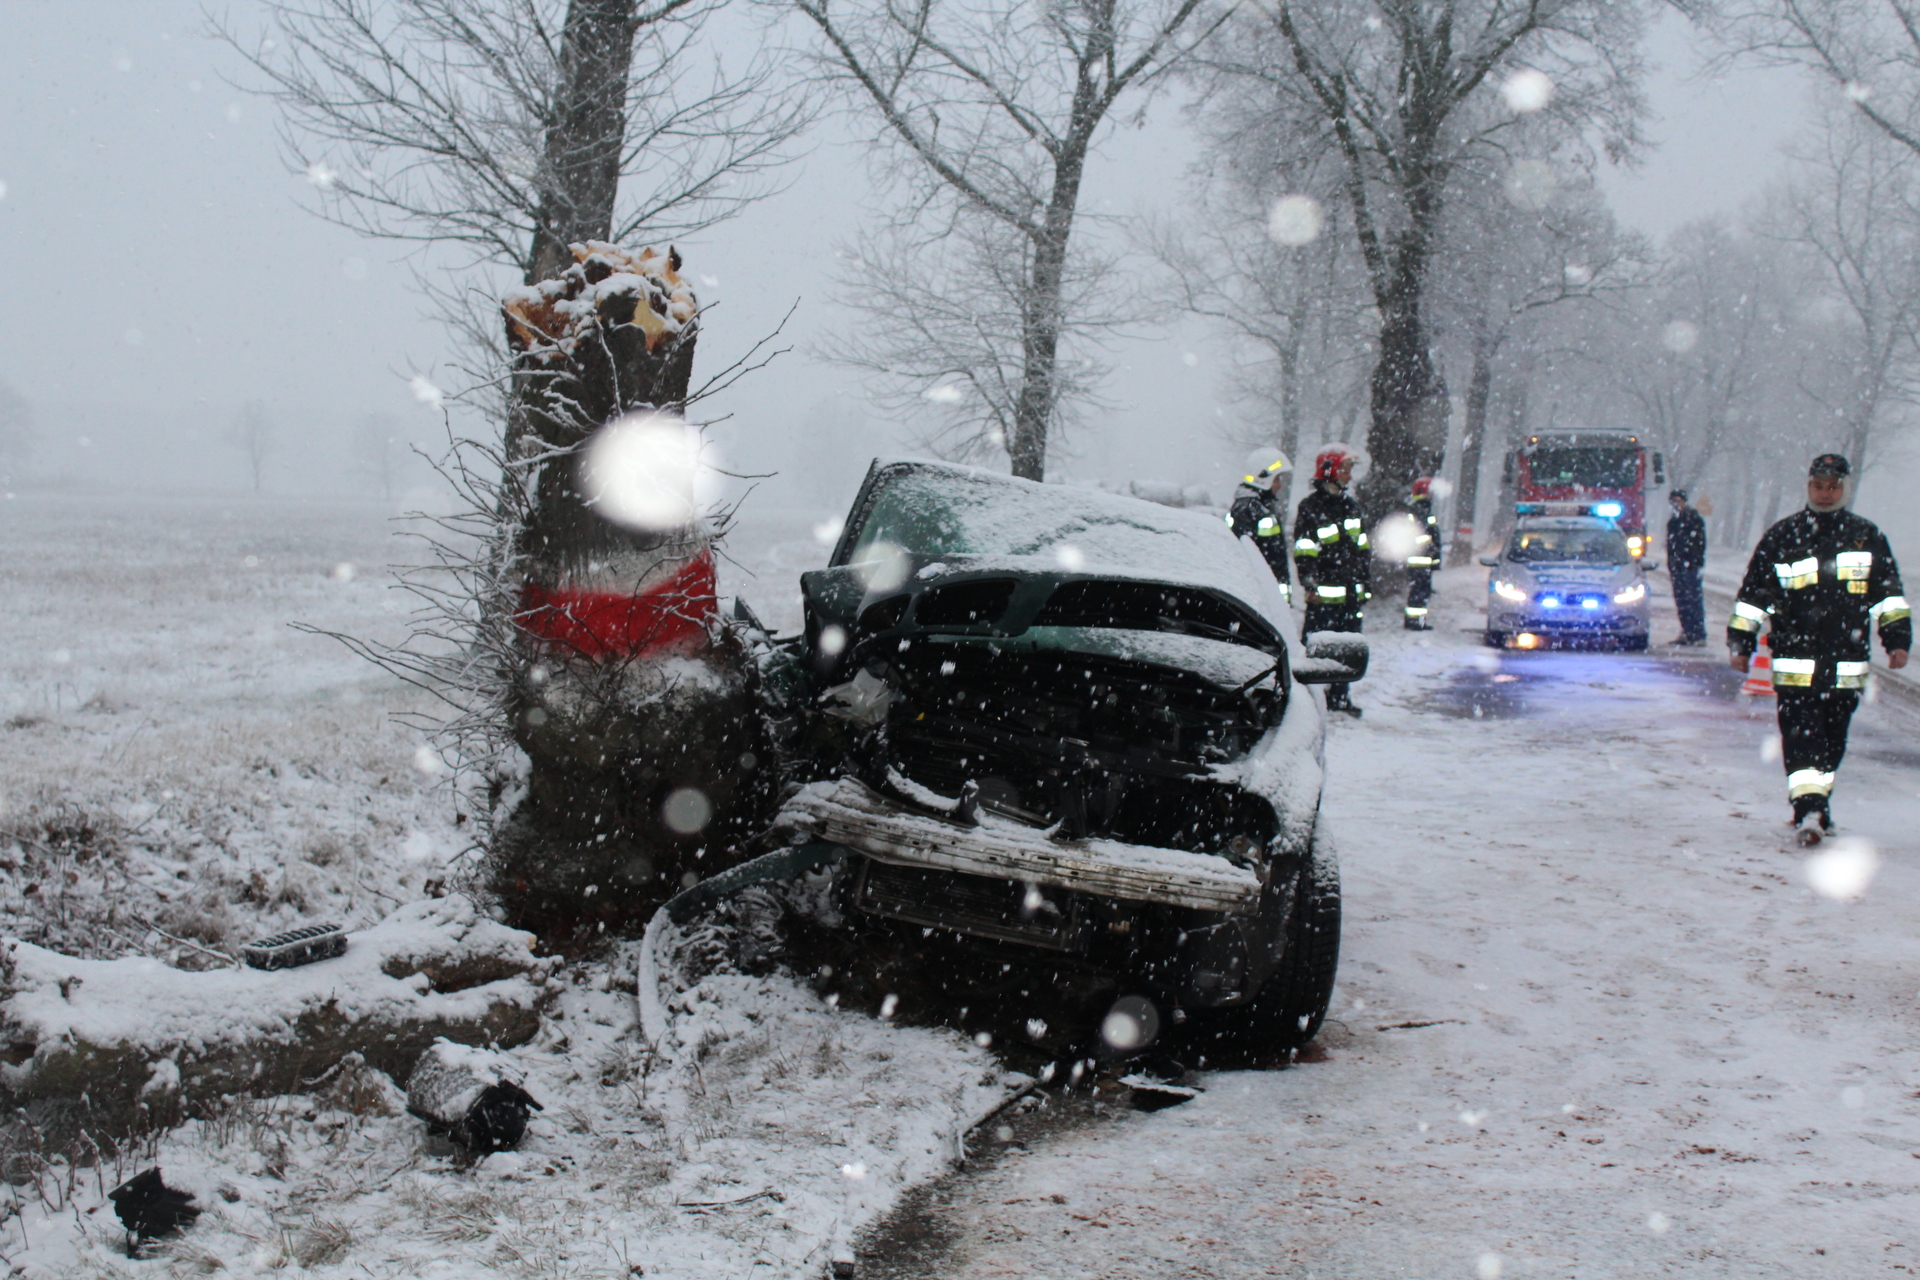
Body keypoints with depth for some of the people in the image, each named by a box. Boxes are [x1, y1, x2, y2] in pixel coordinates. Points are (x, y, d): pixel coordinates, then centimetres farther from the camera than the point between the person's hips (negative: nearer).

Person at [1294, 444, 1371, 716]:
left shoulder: (1350, 506, 16)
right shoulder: (1310, 508, -7)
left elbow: (1363, 547, 23)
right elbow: (1303, 553, -10)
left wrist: (1365, 581, 18)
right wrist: (1310, 585, -17)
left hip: (1351, 593, 7)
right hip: (1324, 594, -7)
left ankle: (1339, 696, 20)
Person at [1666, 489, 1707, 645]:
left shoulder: (1693, 517, -6)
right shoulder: (1673, 519, 18)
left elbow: (1700, 542, -10)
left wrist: (1699, 564, -15)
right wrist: (1670, 566, 20)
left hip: (1690, 566, -8)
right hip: (1677, 567, 8)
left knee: (1694, 600, -8)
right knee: (1681, 601, 7)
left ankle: (1699, 635, -6)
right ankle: (1687, 633, 13)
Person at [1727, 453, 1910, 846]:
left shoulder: (1867, 536, 9)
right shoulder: (1782, 537, 4)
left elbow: (1887, 593, 13)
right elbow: (1754, 594, 7)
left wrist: (1897, 638, 5)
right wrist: (1741, 643, 6)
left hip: (1846, 664, 2)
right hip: (1795, 662, -2)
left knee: (1832, 738, 9)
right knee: (1800, 735, -12)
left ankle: (1818, 802, 24)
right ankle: (1808, 809, -17)